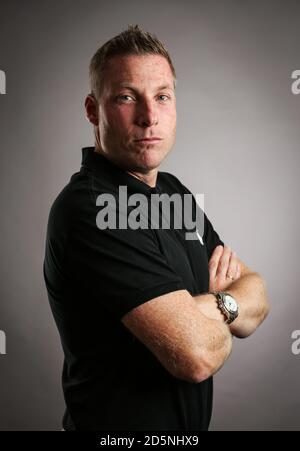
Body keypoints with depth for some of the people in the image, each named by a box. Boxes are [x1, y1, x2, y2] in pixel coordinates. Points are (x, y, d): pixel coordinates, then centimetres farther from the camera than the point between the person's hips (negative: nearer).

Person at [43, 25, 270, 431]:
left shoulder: (173, 191, 3)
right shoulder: (89, 210, -26)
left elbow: (257, 295, 0)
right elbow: (196, 355, -31)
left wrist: (215, 305, -20)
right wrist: (221, 318, -10)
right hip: (117, 425, -7)